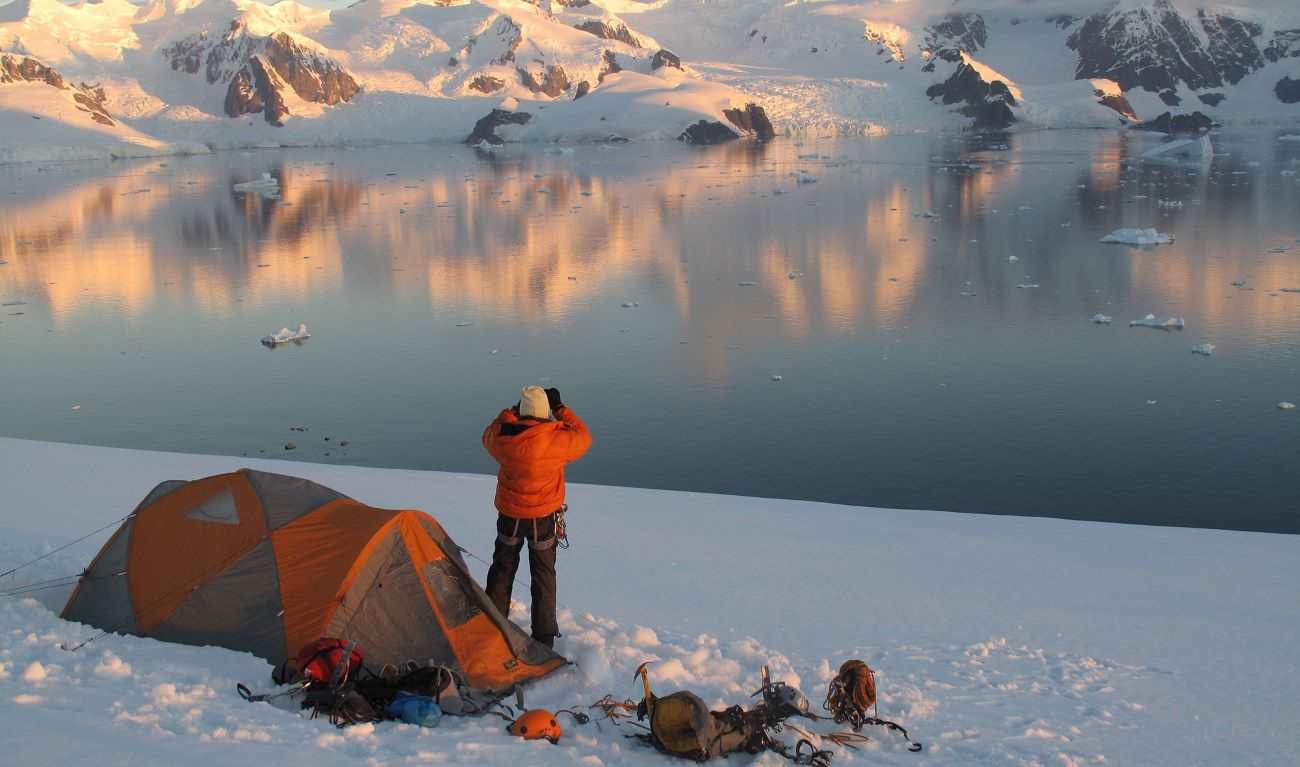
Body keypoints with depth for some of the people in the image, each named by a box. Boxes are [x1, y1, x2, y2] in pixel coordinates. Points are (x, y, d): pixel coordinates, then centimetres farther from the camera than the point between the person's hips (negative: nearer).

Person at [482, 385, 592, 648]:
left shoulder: (503, 437, -13)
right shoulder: (556, 439, -22)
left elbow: (489, 434, 12)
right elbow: (583, 437, -1)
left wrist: (512, 411, 11)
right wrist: (560, 408, 1)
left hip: (509, 517, 2)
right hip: (544, 518, -2)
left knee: (501, 570, 19)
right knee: (543, 576, 11)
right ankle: (543, 636, 15)